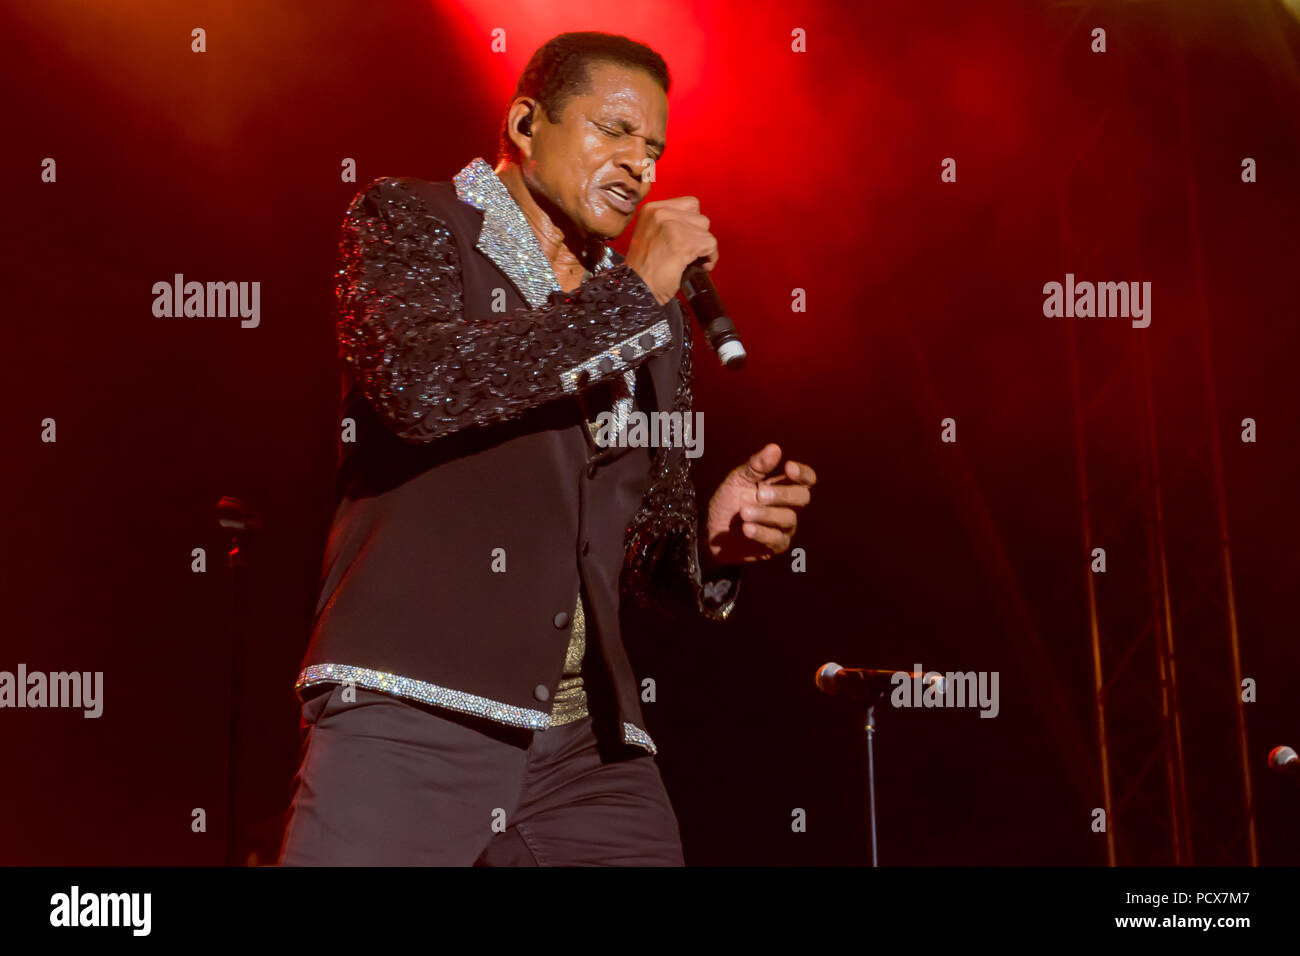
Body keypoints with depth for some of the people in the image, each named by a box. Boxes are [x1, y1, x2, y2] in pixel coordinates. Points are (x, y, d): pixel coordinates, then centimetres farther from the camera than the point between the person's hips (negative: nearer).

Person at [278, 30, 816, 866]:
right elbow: (417, 383, -18)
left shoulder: (652, 320, 18)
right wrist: (630, 290, -11)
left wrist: (710, 544, -4)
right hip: (411, 709, -5)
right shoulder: (409, 220, 4)